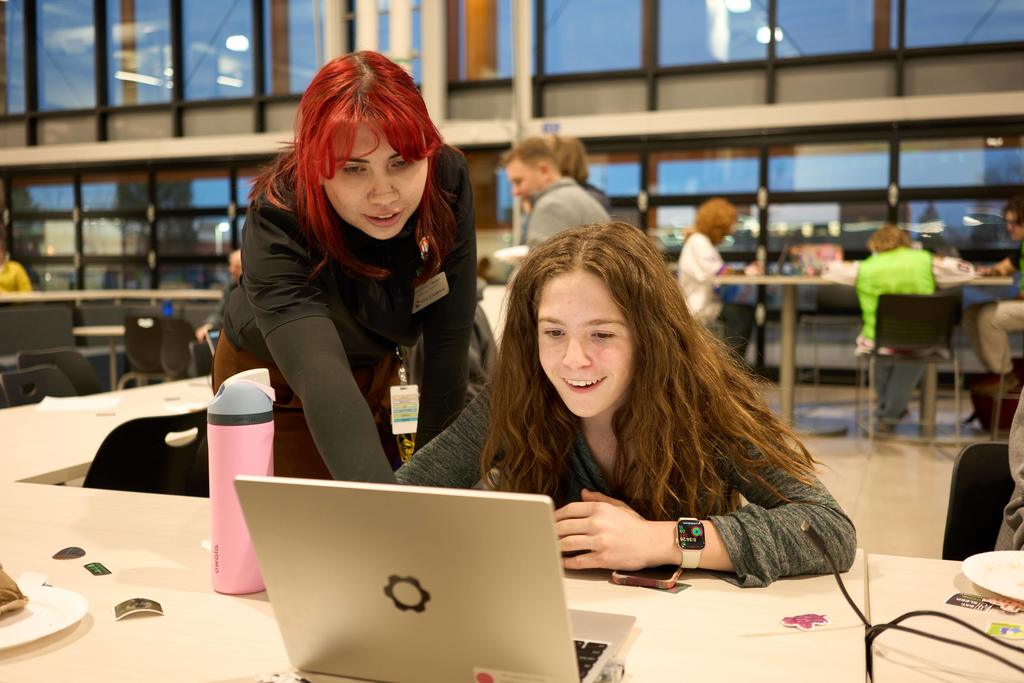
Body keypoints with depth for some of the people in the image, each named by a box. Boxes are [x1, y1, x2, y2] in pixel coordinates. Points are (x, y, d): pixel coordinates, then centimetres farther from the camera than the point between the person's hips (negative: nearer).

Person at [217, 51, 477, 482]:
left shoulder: (447, 179, -25)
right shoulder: (277, 221, -35)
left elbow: (447, 341, -22)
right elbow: (319, 376, -50)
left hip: (376, 369, 4)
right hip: (276, 378, -3)